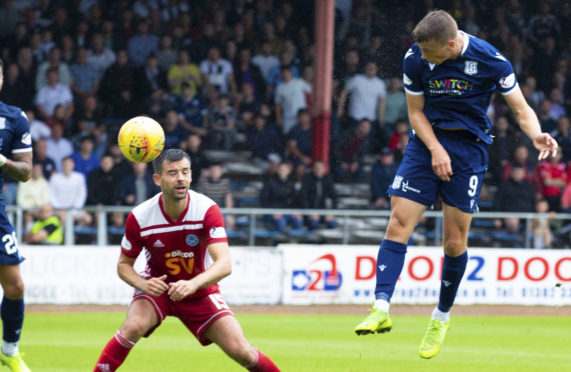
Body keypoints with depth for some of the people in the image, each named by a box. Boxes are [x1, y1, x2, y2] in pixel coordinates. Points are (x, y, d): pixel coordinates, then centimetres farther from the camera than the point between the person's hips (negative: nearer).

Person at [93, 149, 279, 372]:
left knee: (241, 351, -10)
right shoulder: (139, 218, -19)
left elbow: (224, 264, -31)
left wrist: (192, 284, -49)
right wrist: (143, 284, -26)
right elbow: (124, 264, -4)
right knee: (133, 326, -30)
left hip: (200, 291, 0)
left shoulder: (208, 210, -23)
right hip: (158, 287, 0)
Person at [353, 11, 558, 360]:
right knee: (399, 224, -14)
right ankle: (382, 309, -19)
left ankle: (442, 317, 21)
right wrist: (436, 149, -14)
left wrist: (536, 134, -30)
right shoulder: (415, 59, -9)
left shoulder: (490, 60, -16)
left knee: (454, 242, 0)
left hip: (469, 149, -2)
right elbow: (416, 111, 2)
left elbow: (521, 108, -9)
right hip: (427, 142, 2)